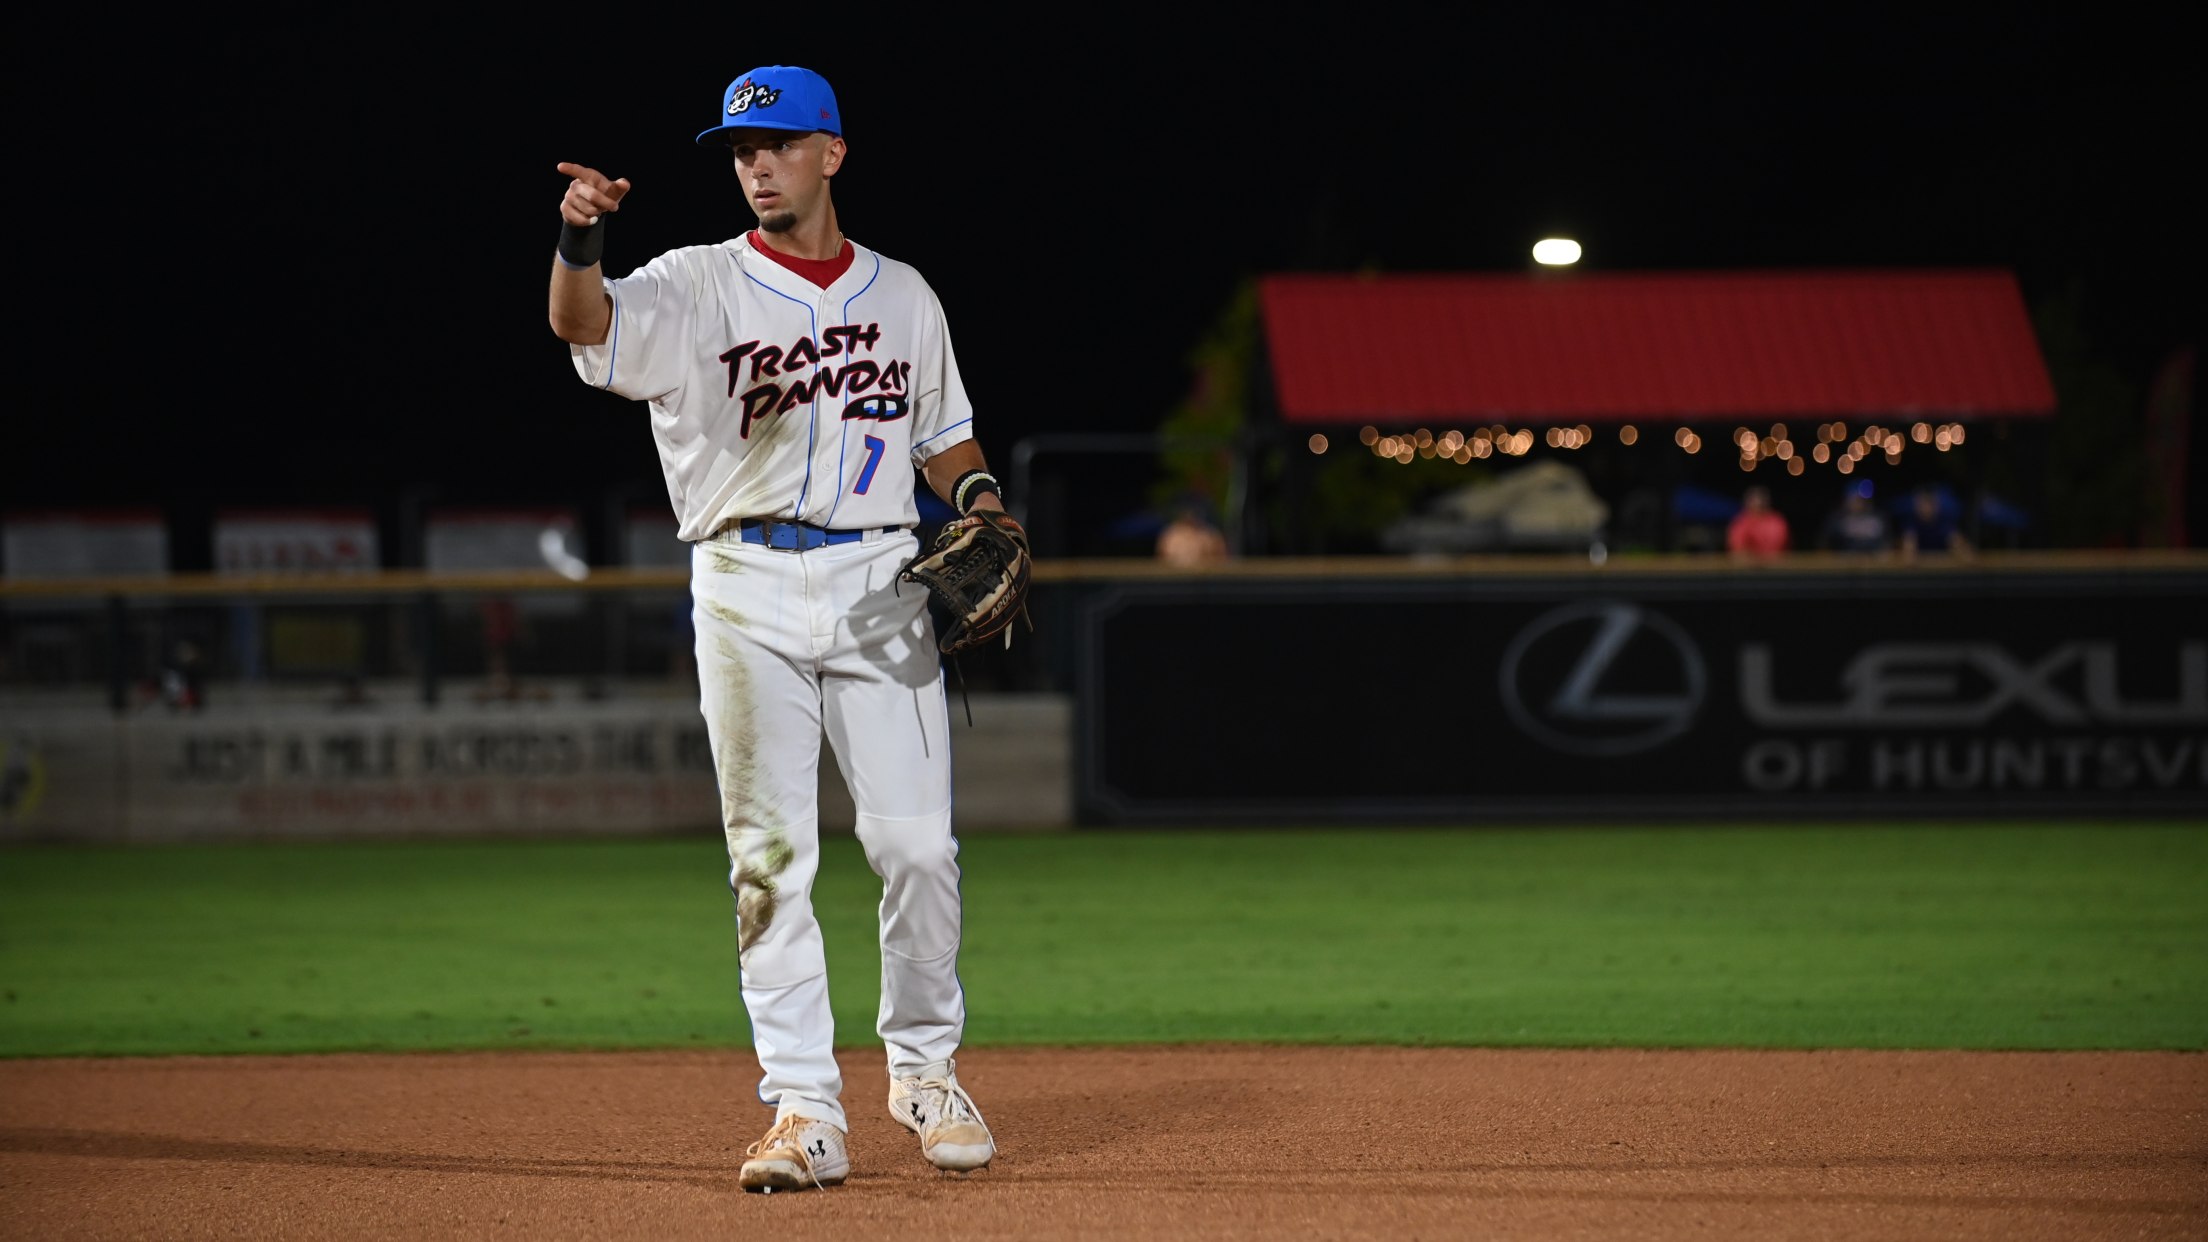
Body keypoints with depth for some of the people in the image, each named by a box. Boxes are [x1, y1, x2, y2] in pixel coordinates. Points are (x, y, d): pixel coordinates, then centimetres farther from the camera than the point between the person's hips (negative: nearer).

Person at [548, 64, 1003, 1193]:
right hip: (749, 586, -2)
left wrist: (980, 494, 2)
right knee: (771, 853, -3)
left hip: (880, 584, 2)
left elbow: (942, 434, 23)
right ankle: (804, 1110, 0)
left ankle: (924, 1071, 17)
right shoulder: (699, 287, 3)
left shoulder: (904, 295, 14)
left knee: (917, 845, -2)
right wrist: (581, 237, -36)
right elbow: (582, 322, -16)